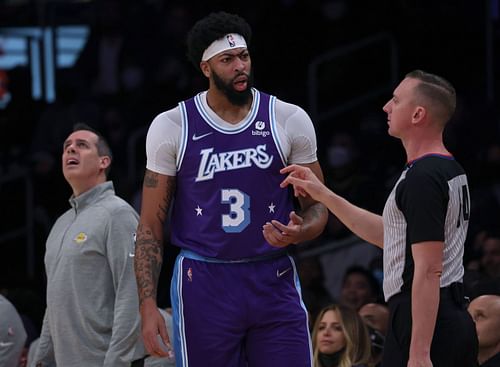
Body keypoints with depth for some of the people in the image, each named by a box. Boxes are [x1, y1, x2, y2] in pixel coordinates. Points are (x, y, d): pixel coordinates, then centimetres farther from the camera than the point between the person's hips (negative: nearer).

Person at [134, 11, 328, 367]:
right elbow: (150, 227, 2)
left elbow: (317, 208, 8)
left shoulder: (290, 120, 1)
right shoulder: (172, 127, -1)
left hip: (274, 283, 1)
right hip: (203, 284, -1)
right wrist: (148, 306, -8)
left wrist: (298, 232, -16)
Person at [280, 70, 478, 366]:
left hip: (422, 321, -10)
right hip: (455, 319, 10)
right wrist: (323, 195, 26)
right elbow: (389, 234, 26)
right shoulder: (451, 171, 15)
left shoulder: (423, 178, -16)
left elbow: (428, 271, -22)